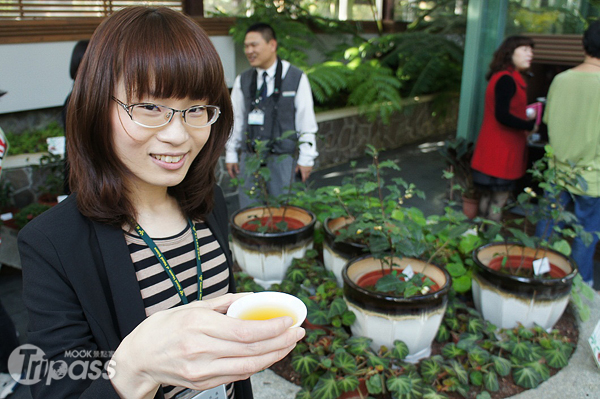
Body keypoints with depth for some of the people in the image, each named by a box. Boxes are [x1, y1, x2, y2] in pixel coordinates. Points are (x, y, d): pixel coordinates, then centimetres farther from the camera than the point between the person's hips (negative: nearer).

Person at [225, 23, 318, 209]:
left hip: (283, 160, -3)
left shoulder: (296, 78, -4)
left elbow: (307, 122, -2)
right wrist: (231, 154, 12)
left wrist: (306, 158, -2)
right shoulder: (242, 81, 5)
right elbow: (235, 119, 12)